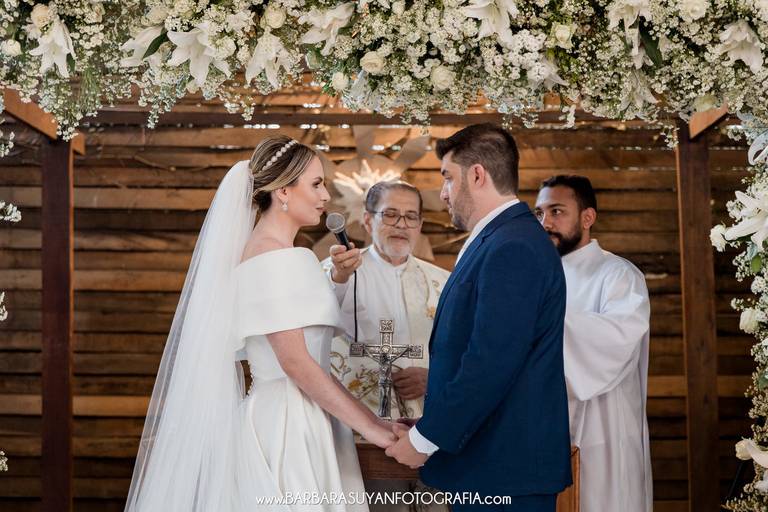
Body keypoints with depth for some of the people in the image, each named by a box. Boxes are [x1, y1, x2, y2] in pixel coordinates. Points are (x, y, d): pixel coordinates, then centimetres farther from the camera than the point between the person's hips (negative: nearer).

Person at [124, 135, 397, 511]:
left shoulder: (262, 252, 14)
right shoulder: (276, 258, -15)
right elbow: (296, 362, -19)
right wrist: (370, 426, -16)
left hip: (286, 420, 9)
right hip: (288, 426, -9)